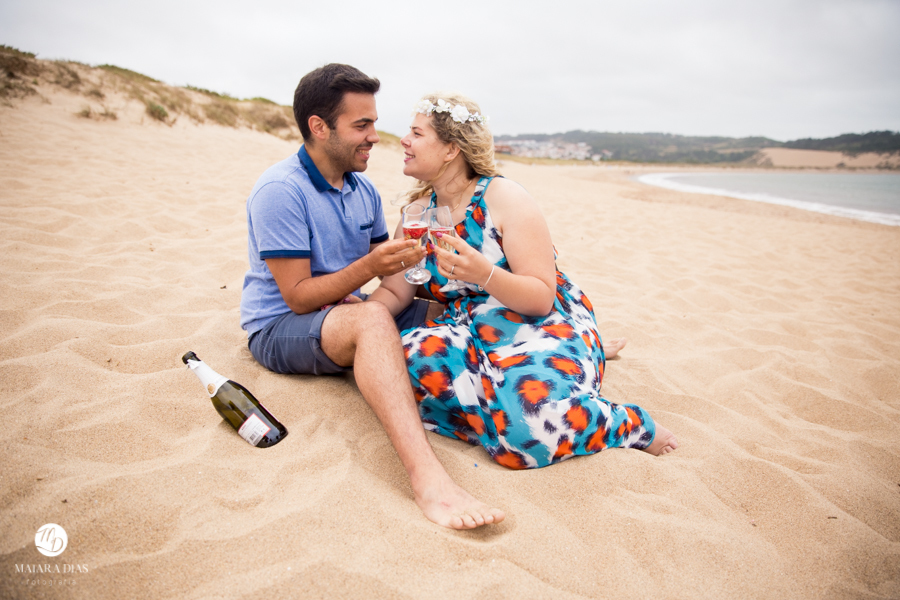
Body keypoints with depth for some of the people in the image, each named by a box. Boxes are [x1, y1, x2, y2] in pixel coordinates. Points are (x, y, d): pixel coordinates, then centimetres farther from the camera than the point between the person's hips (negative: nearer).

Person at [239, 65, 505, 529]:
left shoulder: (363, 190, 7)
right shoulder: (279, 190, -18)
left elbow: (381, 263, 13)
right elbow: (298, 297, -20)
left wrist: (406, 256, -10)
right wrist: (367, 267, -30)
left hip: (343, 313, 8)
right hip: (278, 328, -8)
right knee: (371, 319, -38)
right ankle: (426, 476, -53)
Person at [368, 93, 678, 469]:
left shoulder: (504, 198, -10)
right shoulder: (419, 210, 8)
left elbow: (542, 299, -15)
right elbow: (394, 292, 6)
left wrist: (485, 274, -33)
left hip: (544, 327, -4)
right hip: (472, 333, 5)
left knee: (527, 432, -33)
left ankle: (631, 425, -5)